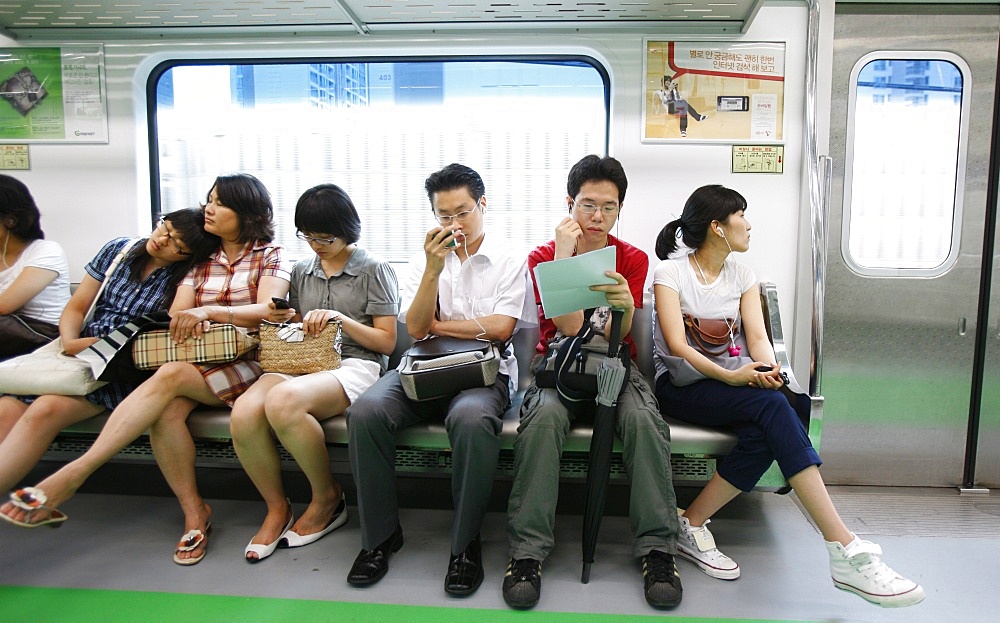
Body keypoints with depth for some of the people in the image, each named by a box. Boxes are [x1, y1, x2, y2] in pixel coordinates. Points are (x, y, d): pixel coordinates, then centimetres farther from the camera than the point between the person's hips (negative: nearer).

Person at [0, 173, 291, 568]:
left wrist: (208, 311, -24)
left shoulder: (270, 256, 6)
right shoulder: (201, 259, 19)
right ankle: (194, 514, -18)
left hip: (248, 362, -4)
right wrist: (186, 319, -17)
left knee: (169, 376, -32)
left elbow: (267, 311, -11)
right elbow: (176, 312, 7)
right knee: (166, 411, -29)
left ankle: (72, 476, -35)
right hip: (198, 363, 4)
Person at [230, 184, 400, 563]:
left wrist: (341, 319, -11)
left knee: (283, 401, -37)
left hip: (353, 366, -4)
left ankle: (328, 498, -11)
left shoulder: (374, 270, 6)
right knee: (244, 414, -30)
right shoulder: (301, 272, 21)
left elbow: (387, 342, 2)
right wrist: (286, 318, 5)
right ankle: (277, 508, -5)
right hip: (299, 363, 5)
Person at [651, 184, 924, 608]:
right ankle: (845, 550, -32)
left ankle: (692, 525, -17)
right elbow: (677, 345, -15)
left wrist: (768, 369, -22)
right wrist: (729, 375, -29)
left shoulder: (742, 276, 15)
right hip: (681, 386, -5)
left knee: (764, 435, -31)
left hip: (738, 382, 5)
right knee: (773, 406, -32)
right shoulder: (670, 272, -2)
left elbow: (758, 337, 2)